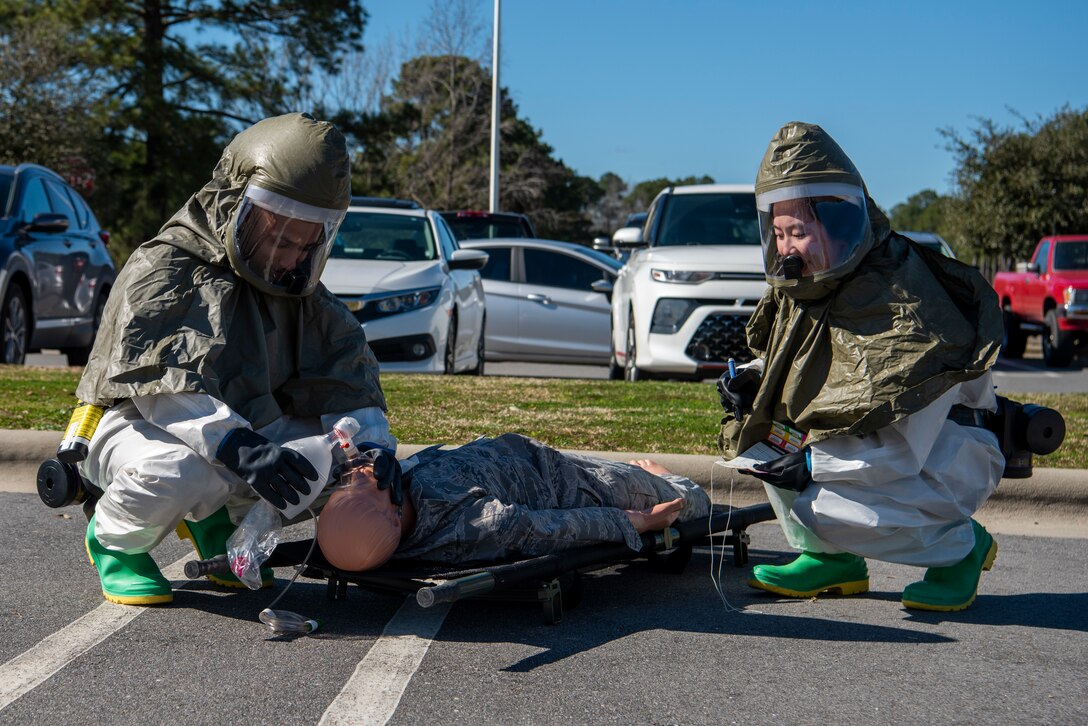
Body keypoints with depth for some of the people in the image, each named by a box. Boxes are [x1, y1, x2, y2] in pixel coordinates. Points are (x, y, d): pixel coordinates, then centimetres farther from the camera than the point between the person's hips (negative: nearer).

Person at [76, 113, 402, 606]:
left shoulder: (302, 293, 5)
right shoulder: (162, 271, -17)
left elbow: (344, 371, -3)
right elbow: (161, 384, -30)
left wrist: (372, 442, -23)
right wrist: (237, 448, -44)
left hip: (242, 430, 7)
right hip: (137, 423, -6)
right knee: (178, 471, -40)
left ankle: (217, 517, 8)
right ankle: (112, 538, -4)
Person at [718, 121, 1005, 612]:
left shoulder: (901, 300, -26)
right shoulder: (799, 292, -1)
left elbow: (904, 449, -29)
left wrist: (812, 465, -29)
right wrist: (753, 382, -7)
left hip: (947, 453, -8)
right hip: (865, 445, 8)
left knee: (825, 504, -29)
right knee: (761, 425, -5)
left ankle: (962, 544, -4)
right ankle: (830, 557, 1)